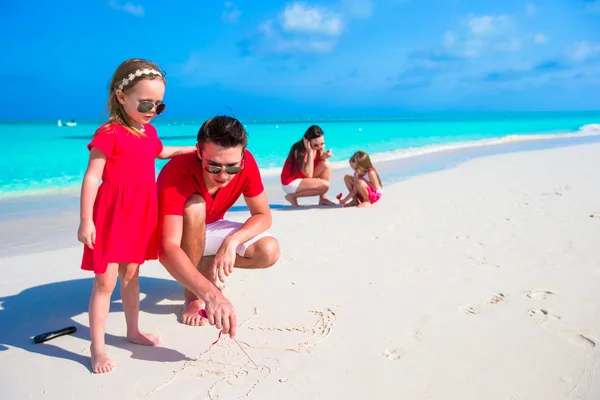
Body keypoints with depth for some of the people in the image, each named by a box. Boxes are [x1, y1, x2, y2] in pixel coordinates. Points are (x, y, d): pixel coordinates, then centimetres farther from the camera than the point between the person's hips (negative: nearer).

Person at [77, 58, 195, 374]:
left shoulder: (149, 132, 9)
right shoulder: (109, 134, -14)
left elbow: (161, 152, 33)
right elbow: (92, 177, -17)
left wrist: (194, 149, 36)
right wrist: (86, 221, -21)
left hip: (141, 213, 7)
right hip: (113, 213, -7)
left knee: (130, 275, 18)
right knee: (105, 281, -2)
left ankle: (133, 331, 32)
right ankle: (97, 348, 9)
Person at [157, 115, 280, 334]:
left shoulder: (246, 163, -25)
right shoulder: (176, 174, -38)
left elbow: (263, 215, -15)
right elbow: (167, 250, -48)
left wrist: (232, 241, -35)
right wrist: (210, 294, -62)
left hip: (209, 230, 4)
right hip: (178, 235, -3)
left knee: (269, 251, -21)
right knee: (195, 206, -37)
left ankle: (206, 267, 6)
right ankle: (191, 295, -18)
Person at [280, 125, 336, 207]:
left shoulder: (320, 147, -3)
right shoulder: (299, 150, -25)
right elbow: (309, 175, -28)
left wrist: (323, 157, -22)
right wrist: (310, 152, -31)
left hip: (303, 179, 8)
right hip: (290, 183, -8)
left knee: (326, 165, -13)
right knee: (325, 185, -23)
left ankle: (323, 199, -4)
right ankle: (292, 196, -7)